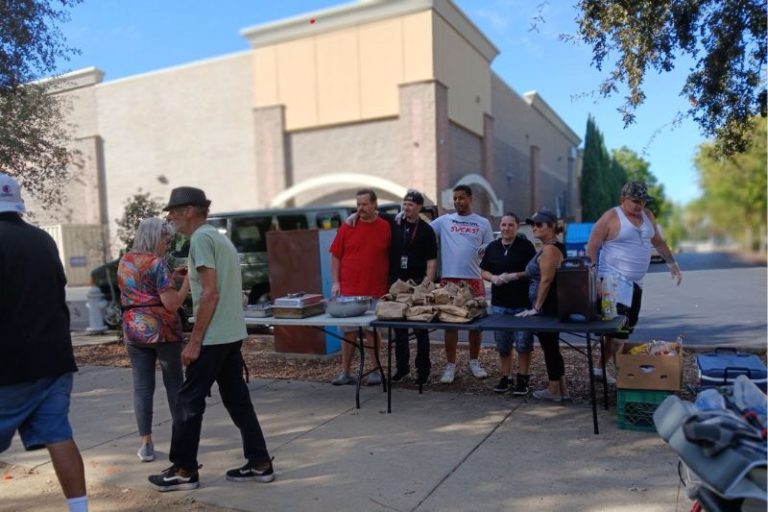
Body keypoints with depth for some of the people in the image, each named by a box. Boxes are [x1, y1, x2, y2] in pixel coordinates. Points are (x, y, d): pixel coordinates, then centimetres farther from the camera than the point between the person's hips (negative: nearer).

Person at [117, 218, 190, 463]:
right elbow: (172, 304, -17)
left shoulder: (124, 262, 10)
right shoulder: (157, 263, -12)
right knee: (174, 383, 10)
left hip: (134, 331, 5)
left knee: (142, 386, 7)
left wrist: (172, 277, 19)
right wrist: (187, 280, -8)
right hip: (163, 331, -5)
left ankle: (146, 444, 9)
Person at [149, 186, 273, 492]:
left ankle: (184, 471, 15)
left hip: (213, 337, -9)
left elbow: (211, 293, -19)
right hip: (232, 334, 9)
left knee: (189, 402, 3)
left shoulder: (201, 238, -12)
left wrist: (194, 341, -17)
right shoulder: (219, 237, 17)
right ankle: (259, 463, 17)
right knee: (238, 400, 12)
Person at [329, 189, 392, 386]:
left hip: (375, 292, -1)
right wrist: (335, 282, -2)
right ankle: (345, 372, 17)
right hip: (348, 290, 1)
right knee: (348, 331, 8)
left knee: (372, 330, 8)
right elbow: (335, 256, 5)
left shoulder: (386, 227, 0)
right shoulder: (347, 227, 2)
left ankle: (375, 371, 19)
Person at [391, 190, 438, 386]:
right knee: (399, 327, 11)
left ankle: (423, 369, 12)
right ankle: (402, 366, 23)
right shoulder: (395, 225, 6)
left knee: (420, 329, 2)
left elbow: (431, 261, -7)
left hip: (418, 283, -4)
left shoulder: (426, 230, -4)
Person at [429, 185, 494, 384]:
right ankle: (450, 365, 12)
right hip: (449, 278, -1)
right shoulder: (444, 220, 5)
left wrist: (484, 249, -11)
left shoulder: (483, 223, 8)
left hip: (474, 279, 1)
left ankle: (474, 362, 25)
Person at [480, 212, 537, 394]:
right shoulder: (492, 247, 9)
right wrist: (493, 278, -9)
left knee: (523, 344, 1)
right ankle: (506, 377, 22)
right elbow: (483, 271, 11)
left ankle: (522, 379, 14)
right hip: (499, 303, 4)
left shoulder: (526, 245, -2)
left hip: (522, 303, -3)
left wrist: (516, 275, -19)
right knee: (502, 344, 10)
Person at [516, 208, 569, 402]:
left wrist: (536, 307, -20)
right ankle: (562, 389, 23)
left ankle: (554, 391, 11)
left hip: (547, 307, -10)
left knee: (549, 347, 0)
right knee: (552, 347, 16)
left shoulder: (549, 248, -17)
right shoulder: (551, 247, 15)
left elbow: (546, 280, -22)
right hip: (551, 306, 10)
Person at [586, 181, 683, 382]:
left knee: (628, 327, 12)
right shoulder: (610, 218, -10)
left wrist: (672, 264, 20)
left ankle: (600, 368, 24)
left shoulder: (647, 216, 11)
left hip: (635, 282, 8)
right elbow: (591, 248, -12)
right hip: (614, 281, -8)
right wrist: (594, 279, -19)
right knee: (619, 327, -11)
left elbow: (658, 242, 24)